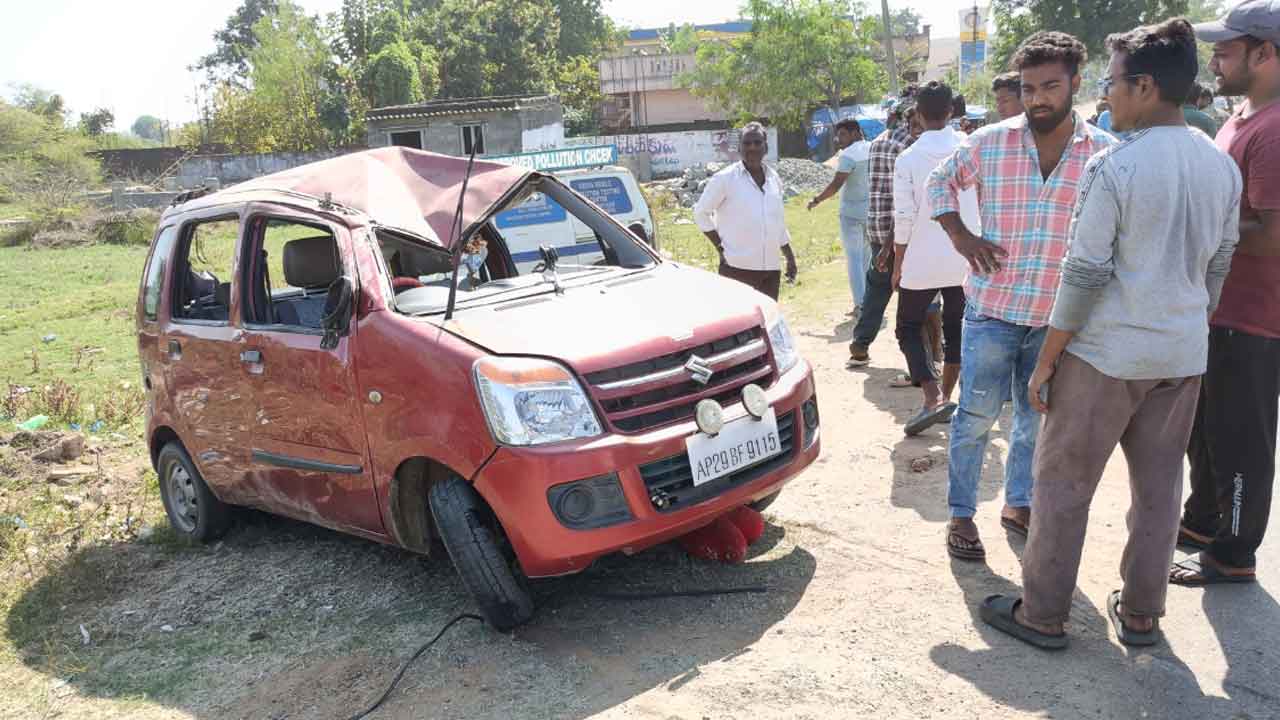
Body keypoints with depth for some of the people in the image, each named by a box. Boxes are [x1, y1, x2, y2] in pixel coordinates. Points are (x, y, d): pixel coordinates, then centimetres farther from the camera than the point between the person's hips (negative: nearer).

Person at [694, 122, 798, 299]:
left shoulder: (773, 178, 12)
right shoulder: (725, 178, -6)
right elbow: (701, 212, -2)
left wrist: (790, 257, 19)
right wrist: (720, 247, -8)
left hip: (771, 267, 6)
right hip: (737, 267, -6)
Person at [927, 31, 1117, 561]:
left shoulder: (1104, 152, -1)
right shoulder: (989, 142, -3)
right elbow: (941, 185, 11)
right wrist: (960, 236, -3)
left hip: (1059, 317, 2)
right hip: (992, 308, -2)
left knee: (1037, 420, 15)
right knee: (976, 417, 2)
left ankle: (1018, 503, 34)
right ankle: (961, 515, 16)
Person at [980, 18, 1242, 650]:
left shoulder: (1114, 167, -16)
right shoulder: (1222, 166, 6)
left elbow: (1085, 275, -16)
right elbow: (1217, 266, 13)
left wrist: (1046, 361, -9)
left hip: (1106, 354, -6)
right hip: (1184, 356, 7)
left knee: (1062, 485, 5)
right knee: (1159, 490, 15)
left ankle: (1042, 615, 14)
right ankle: (1141, 614, 27)